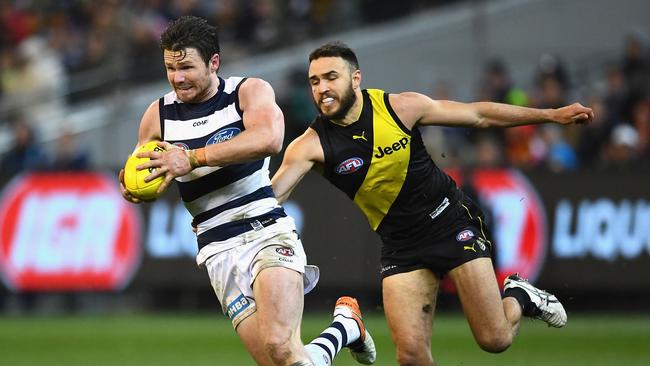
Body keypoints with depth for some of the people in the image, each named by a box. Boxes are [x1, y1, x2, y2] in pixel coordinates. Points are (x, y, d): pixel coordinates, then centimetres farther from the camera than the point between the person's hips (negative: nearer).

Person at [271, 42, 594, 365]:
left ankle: (518, 298, 28)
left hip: (452, 222, -1)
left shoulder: (400, 107, -12)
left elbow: (478, 116, -1)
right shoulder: (311, 144, -13)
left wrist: (551, 115, 1)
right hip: (401, 247, 1)